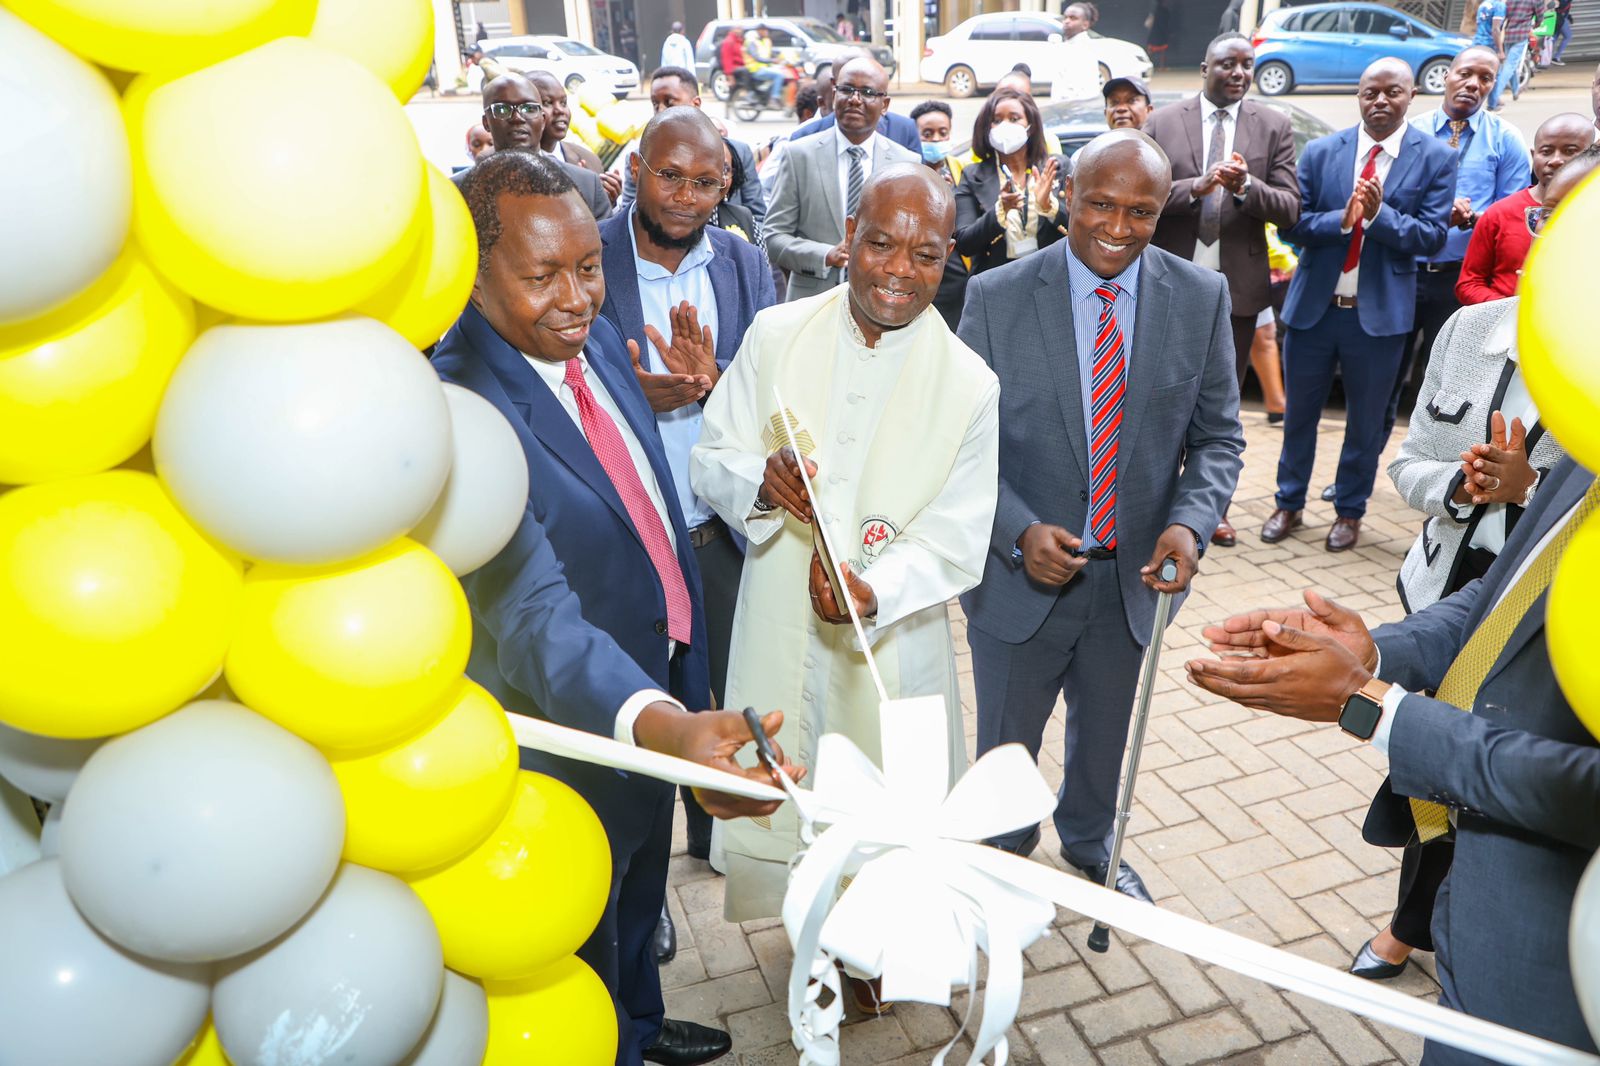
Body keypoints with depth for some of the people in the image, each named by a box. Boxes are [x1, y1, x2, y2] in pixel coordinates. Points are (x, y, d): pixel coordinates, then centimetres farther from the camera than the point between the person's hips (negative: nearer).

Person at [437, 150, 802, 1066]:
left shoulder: (598, 337, -5)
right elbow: (534, 612, -41)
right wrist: (660, 724, -57)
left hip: (661, 687, 8)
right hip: (576, 717, -8)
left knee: (642, 886, 32)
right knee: (583, 920, 21)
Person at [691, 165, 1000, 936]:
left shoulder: (969, 385, -8)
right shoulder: (775, 335, -4)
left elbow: (954, 543, -10)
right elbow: (709, 460, 0)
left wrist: (874, 591, -30)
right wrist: (759, 481, -24)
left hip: (890, 652, -1)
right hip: (777, 635, 2)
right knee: (778, 808, 18)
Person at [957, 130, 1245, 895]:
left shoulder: (1202, 298, -5)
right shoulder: (996, 297, -13)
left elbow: (1217, 436, 1)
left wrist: (1190, 523, -17)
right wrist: (1019, 532, -24)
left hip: (1133, 573, 3)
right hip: (1020, 569, -2)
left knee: (1105, 735, 26)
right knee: (1006, 746, 16)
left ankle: (1089, 846, 56)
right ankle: (1002, 859, 46)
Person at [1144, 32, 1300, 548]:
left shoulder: (1274, 126, 2)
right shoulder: (1162, 123, 0)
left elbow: (1290, 207, -4)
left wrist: (1246, 187, -22)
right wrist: (1197, 186, -23)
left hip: (1238, 285, 1)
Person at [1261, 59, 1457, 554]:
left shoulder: (1436, 157, -2)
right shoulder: (1321, 151, 2)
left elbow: (1432, 236, -7)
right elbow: (1293, 223, -3)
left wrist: (1377, 215, -21)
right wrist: (1341, 219, -21)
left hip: (1379, 313, -1)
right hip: (1313, 306, 1)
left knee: (1365, 421, 10)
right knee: (1299, 414, 12)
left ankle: (1349, 512, 27)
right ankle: (1289, 504, 29)